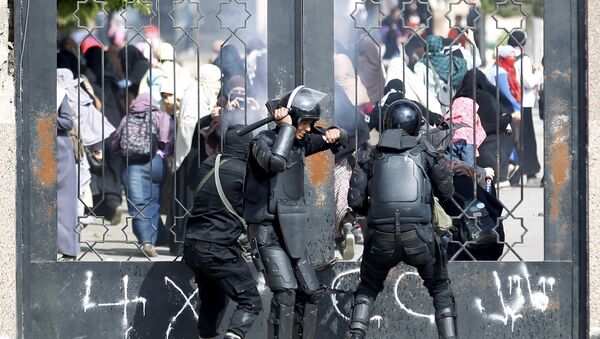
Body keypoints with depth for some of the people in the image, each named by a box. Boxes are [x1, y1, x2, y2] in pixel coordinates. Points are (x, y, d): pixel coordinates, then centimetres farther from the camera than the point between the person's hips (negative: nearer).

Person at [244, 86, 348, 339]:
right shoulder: (264, 141, -12)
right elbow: (276, 162, -35)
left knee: (310, 292, 10)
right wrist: (286, 127, -24)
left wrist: (335, 134, -6)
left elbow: (341, 140, 18)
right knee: (285, 292, -21)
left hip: (291, 233, 8)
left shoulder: (300, 142, 9)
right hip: (267, 231, -8)